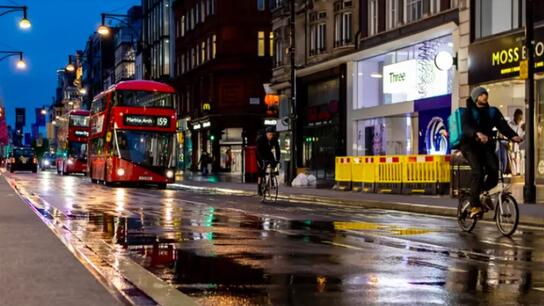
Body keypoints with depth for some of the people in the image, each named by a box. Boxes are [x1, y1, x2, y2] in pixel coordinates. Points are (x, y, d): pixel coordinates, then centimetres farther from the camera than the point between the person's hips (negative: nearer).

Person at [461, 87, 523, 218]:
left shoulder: (493, 112, 10)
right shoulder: (469, 112, -2)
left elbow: (502, 125, -6)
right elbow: (466, 127, -22)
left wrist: (513, 136, -27)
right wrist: (478, 134, -44)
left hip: (487, 145, 4)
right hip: (471, 145, -4)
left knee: (494, 169, -21)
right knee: (477, 170, -26)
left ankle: (485, 193, 10)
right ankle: (474, 206, -21)